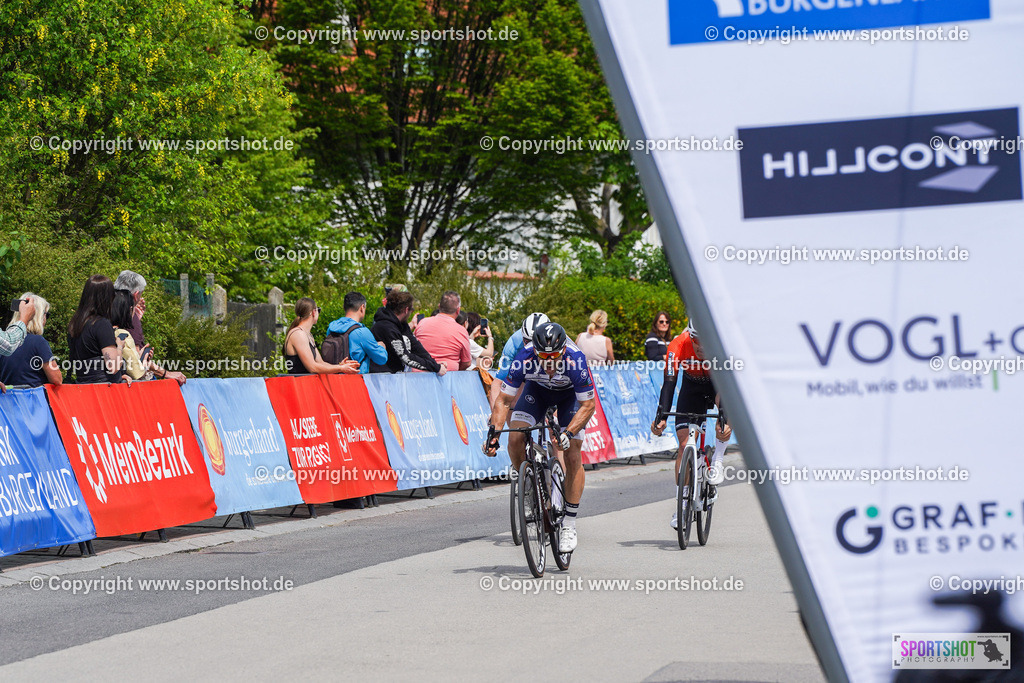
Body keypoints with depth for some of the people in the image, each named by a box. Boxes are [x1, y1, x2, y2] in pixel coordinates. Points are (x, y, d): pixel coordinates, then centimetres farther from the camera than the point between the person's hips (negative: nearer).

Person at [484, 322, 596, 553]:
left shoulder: (575, 360, -39)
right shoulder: (524, 358, -35)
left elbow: (588, 405, -29)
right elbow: (504, 400, -25)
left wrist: (568, 433, -41)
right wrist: (494, 431, -39)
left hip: (571, 393, -2)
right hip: (537, 389, 2)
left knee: (572, 457, -12)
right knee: (515, 439, -20)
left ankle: (569, 525, -3)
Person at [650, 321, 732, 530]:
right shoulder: (678, 347, -30)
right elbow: (669, 383, -33)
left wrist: (723, 419, -52)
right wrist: (661, 417, -45)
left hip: (718, 384, -1)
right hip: (692, 386, 1)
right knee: (684, 444, -10)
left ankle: (717, 463, -24)